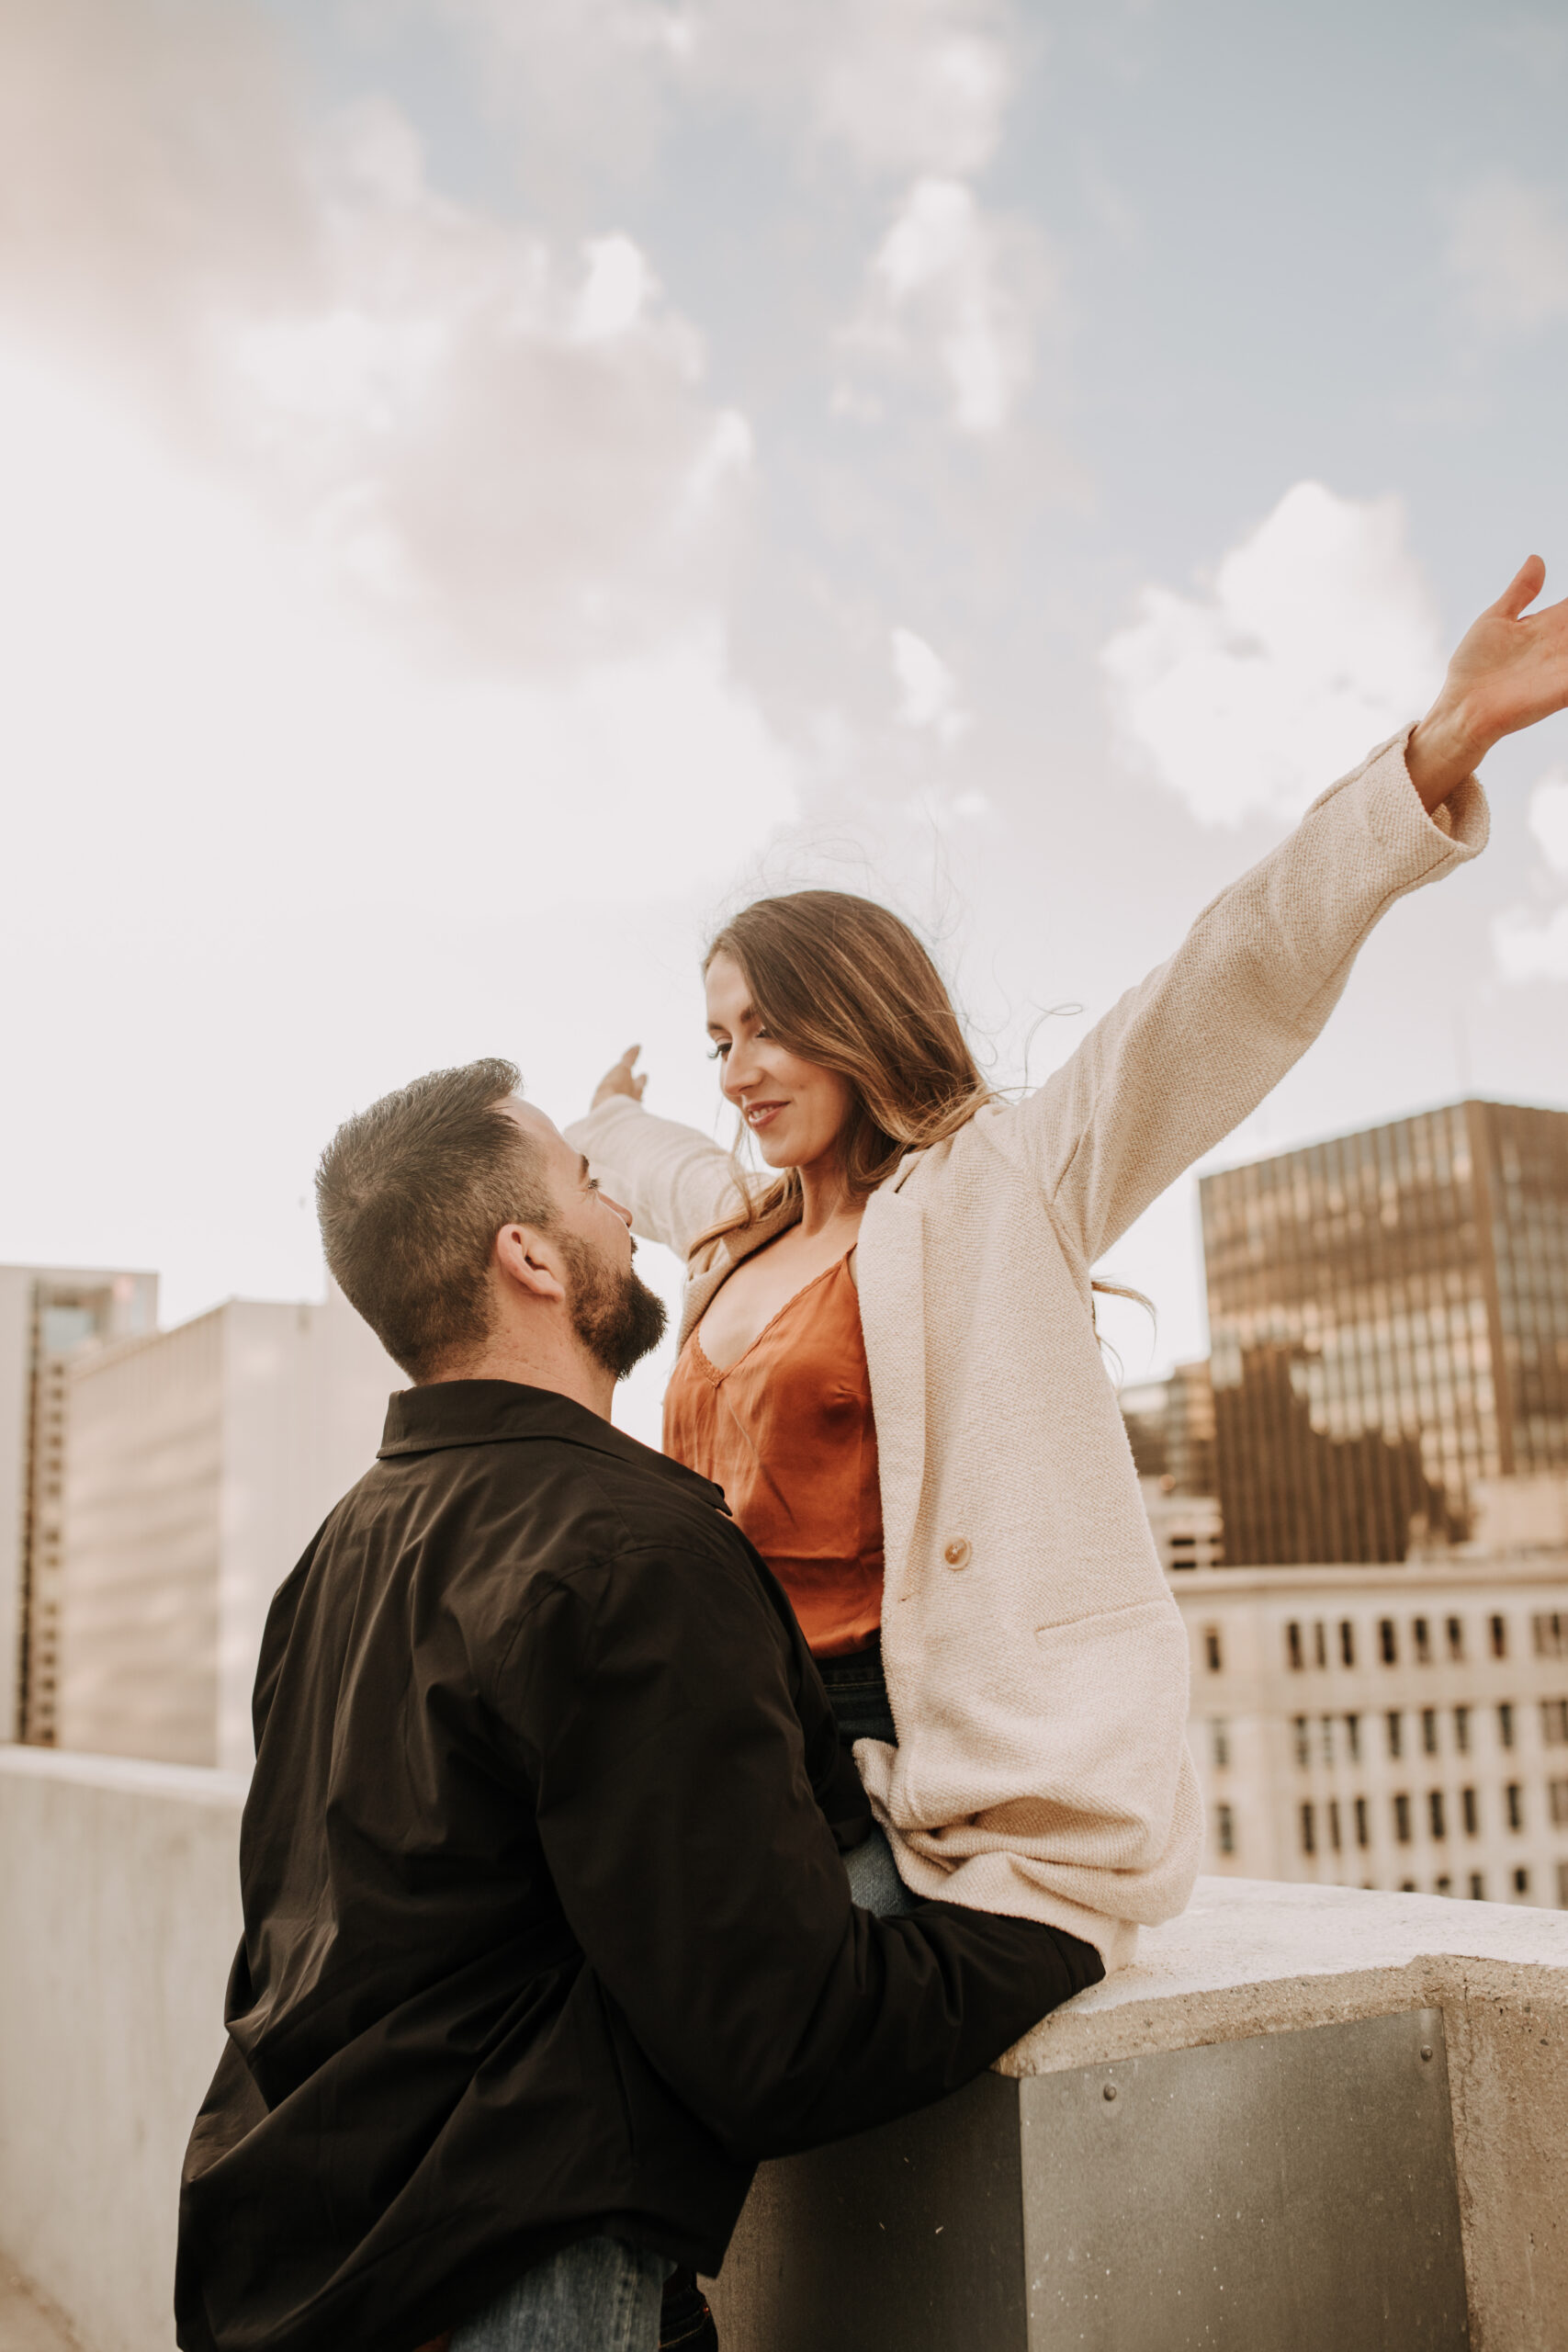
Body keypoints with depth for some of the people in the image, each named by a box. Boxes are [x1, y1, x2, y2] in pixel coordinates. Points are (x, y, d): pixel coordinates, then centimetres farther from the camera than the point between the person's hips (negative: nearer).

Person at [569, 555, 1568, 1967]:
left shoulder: (996, 1187, -3)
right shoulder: (742, 1229, 19)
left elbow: (1229, 995, -15)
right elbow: (647, 1165, 44)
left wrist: (1435, 758, -25)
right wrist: (606, 1122, 66)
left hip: (956, 1784, -7)